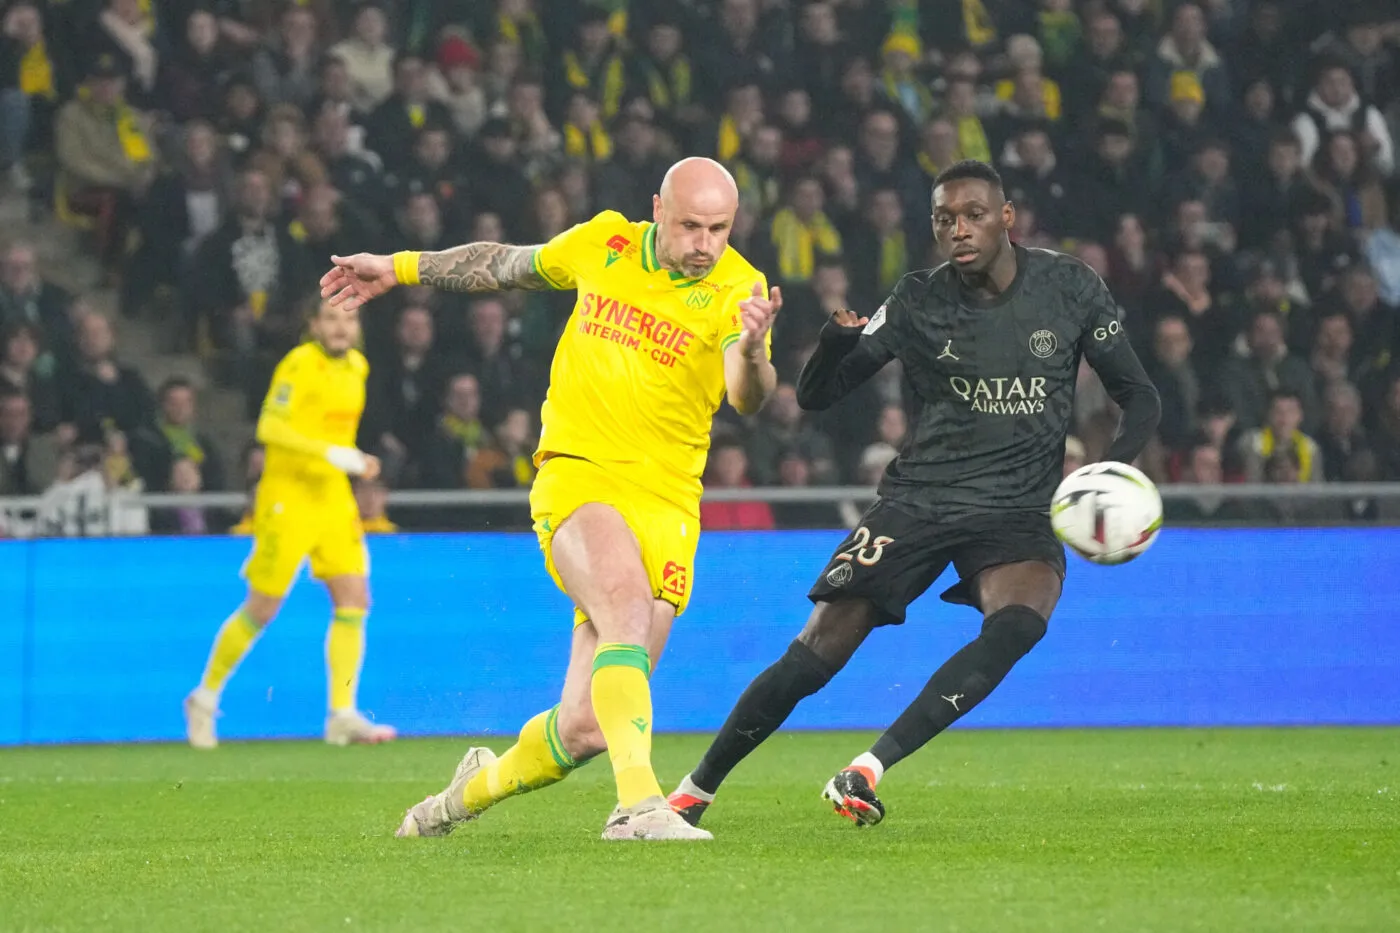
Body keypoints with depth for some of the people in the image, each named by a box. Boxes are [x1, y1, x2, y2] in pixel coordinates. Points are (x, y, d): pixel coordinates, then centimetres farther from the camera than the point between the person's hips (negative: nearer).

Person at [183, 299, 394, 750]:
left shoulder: (357, 366, 10)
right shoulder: (299, 365, -14)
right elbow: (269, 427, -22)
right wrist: (330, 452, -28)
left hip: (333, 495, 7)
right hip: (288, 496, -7)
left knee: (354, 601, -6)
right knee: (262, 608, -1)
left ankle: (342, 714, -3)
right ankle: (206, 698, 17)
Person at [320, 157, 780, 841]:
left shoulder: (737, 289, -5)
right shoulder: (602, 244, 3)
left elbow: (748, 400, -22)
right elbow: (510, 265, 23)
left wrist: (751, 352, -44)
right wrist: (399, 269, 30)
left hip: (665, 503, 0)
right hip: (577, 476, 0)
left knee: (585, 730, -3)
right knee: (629, 605, -34)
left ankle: (481, 785, 29)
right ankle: (638, 804, -40)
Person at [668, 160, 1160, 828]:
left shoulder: (1070, 289, -2)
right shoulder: (918, 302, -3)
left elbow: (1139, 396, 6)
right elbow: (814, 396, -1)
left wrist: (1113, 468, -15)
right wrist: (838, 339, -24)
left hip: (1018, 510, 0)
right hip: (919, 498, 0)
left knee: (1020, 620, -32)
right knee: (820, 649, -10)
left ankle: (871, 768, -31)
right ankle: (697, 788, 9)